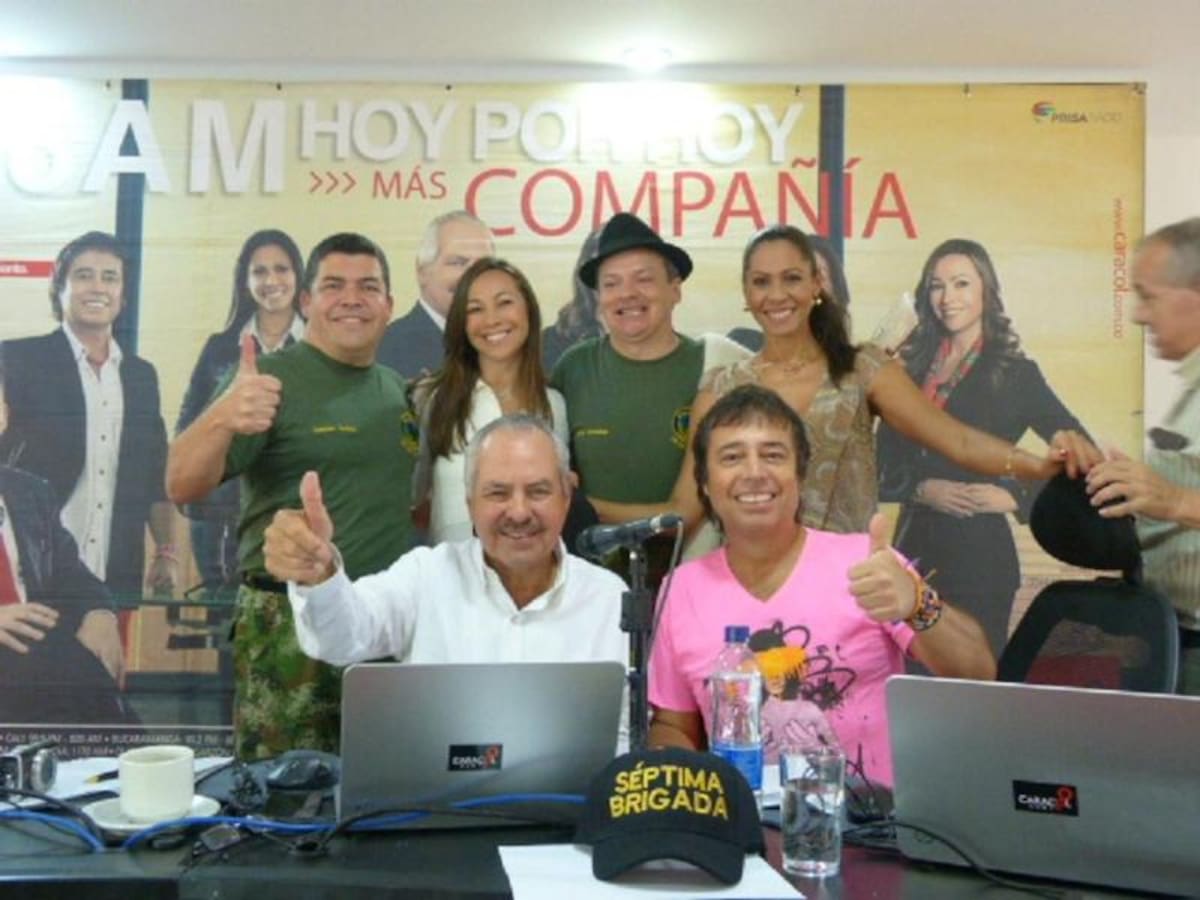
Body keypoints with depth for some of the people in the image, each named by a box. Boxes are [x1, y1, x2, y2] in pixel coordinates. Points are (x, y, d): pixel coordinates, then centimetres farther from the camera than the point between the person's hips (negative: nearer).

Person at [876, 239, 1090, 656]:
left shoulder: (1015, 374, -2)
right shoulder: (914, 367, 10)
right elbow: (884, 461, 8)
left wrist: (1016, 496, -11)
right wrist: (922, 488, -9)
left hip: (979, 552, -4)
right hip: (914, 549, 4)